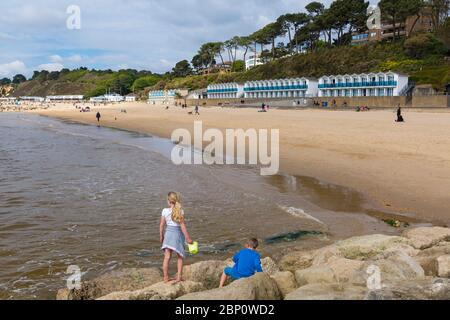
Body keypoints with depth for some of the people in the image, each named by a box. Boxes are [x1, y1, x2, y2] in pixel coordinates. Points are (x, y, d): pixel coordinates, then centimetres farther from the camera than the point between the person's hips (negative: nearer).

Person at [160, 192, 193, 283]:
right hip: (177, 233, -2)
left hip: (168, 234, 2)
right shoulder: (180, 211, -11)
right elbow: (182, 225, -12)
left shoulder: (165, 211, -5)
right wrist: (188, 238, -7)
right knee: (180, 256, 14)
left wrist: (161, 236, 14)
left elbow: (162, 225, 0)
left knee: (167, 257, 8)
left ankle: (166, 277, 12)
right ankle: (179, 276, 10)